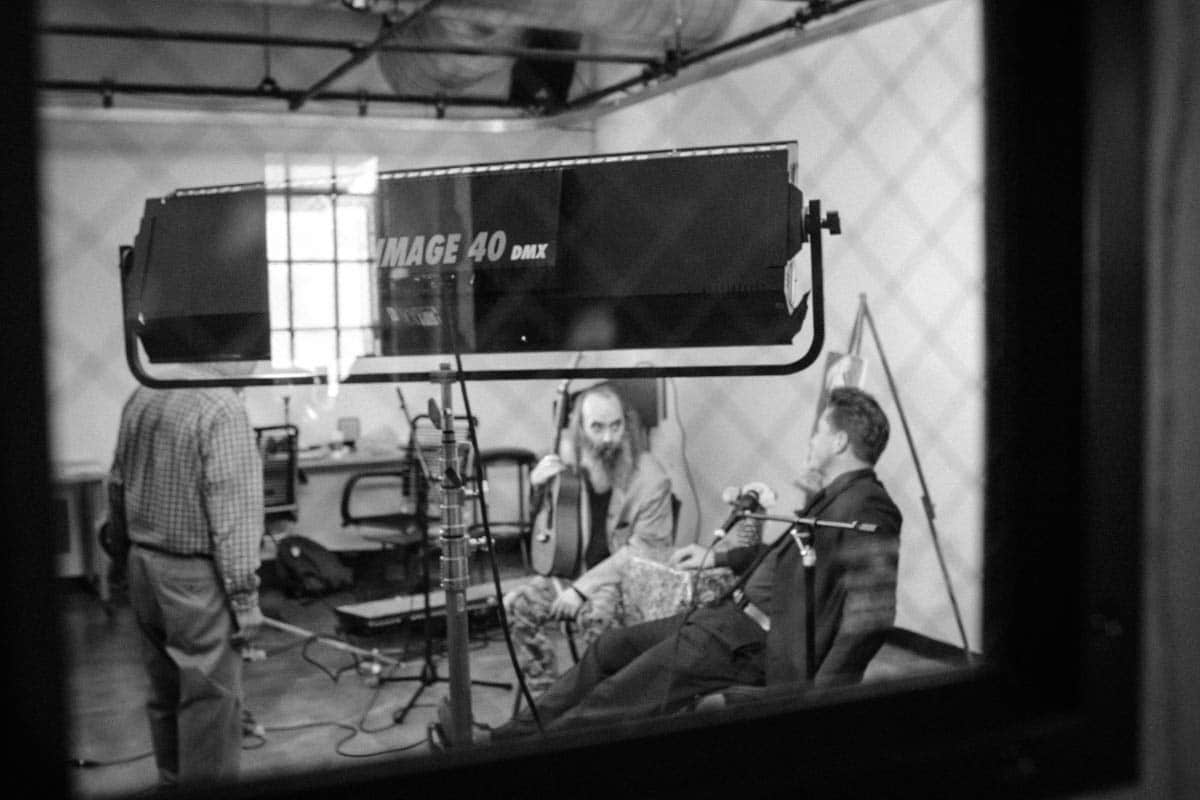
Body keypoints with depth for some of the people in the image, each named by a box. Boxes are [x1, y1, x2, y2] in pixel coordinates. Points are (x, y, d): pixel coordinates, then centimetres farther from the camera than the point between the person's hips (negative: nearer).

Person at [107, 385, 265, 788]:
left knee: (165, 692, 18)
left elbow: (117, 487, 14)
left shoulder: (139, 399, 6)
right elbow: (232, 511, -20)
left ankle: (173, 783, 30)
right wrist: (244, 596, -15)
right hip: (195, 576, -8)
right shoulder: (220, 406, -19)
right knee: (210, 698, 1)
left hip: (142, 563, 8)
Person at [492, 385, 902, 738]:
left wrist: (819, 695, -28)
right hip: (734, 610, 10)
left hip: (757, 638, -10)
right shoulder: (830, 497, 14)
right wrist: (717, 558, 28)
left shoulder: (866, 510, -19)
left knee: (617, 699, -8)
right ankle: (512, 737, 15)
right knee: (611, 648, 9)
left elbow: (872, 615, -27)